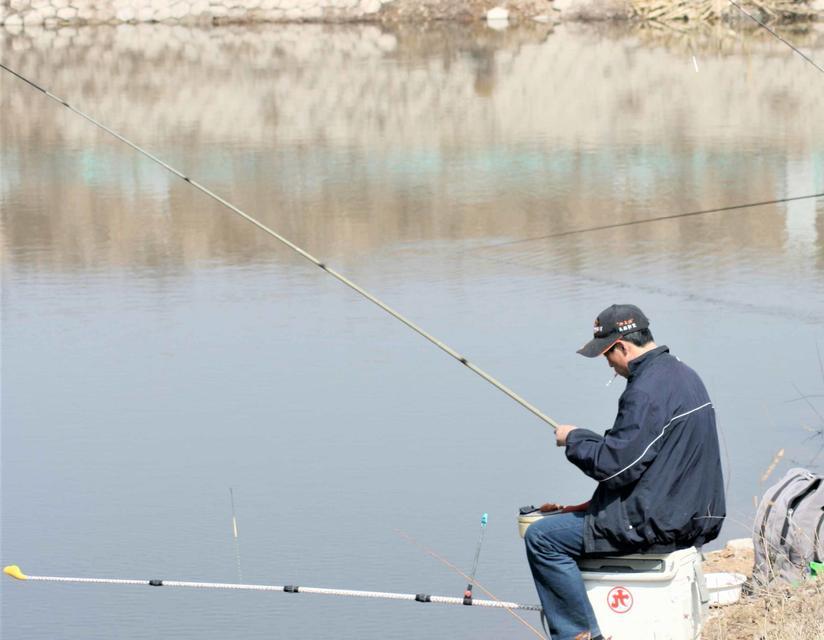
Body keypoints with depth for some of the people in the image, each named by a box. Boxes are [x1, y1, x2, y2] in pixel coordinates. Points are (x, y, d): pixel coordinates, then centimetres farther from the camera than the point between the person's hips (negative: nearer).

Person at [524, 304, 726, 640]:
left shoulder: (647, 391, -21)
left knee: (542, 538, -8)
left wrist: (574, 438, -6)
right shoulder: (683, 374, 12)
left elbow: (617, 465, -22)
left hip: (660, 523, -11)